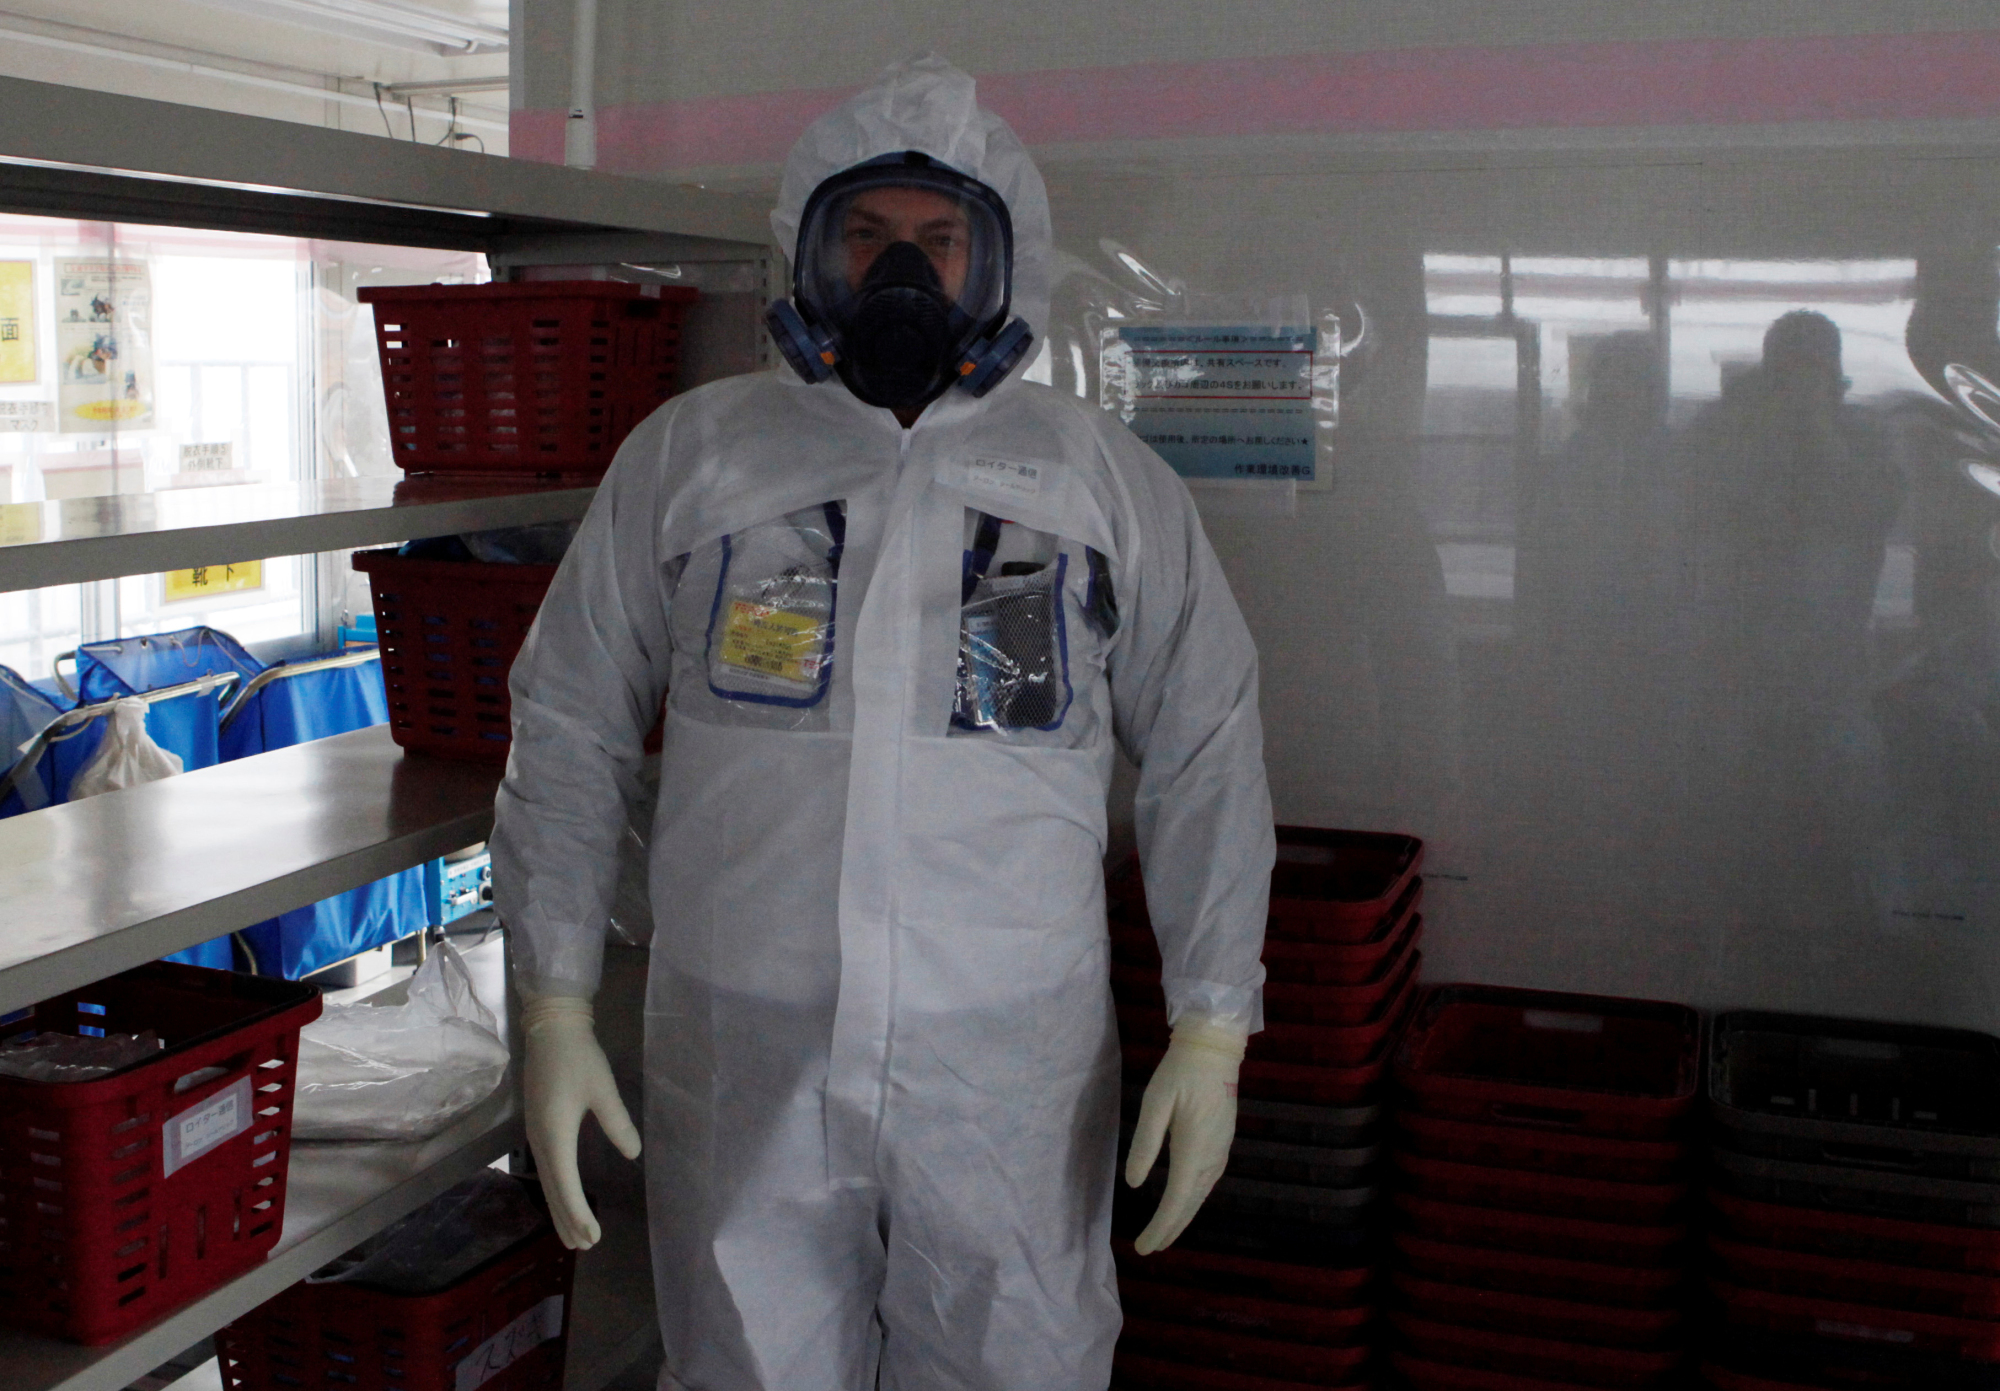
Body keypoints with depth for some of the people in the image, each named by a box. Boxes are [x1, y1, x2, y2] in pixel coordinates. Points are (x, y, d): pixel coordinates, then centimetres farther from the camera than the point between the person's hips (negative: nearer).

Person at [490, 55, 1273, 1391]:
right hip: (741, 1044, 1)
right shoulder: (688, 456, 6)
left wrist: (1213, 1027, 0)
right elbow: (571, 731, 8)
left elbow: (1206, 752, 7)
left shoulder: (1109, 477, 6)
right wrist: (556, 1006, 1)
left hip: (1012, 1055, 0)